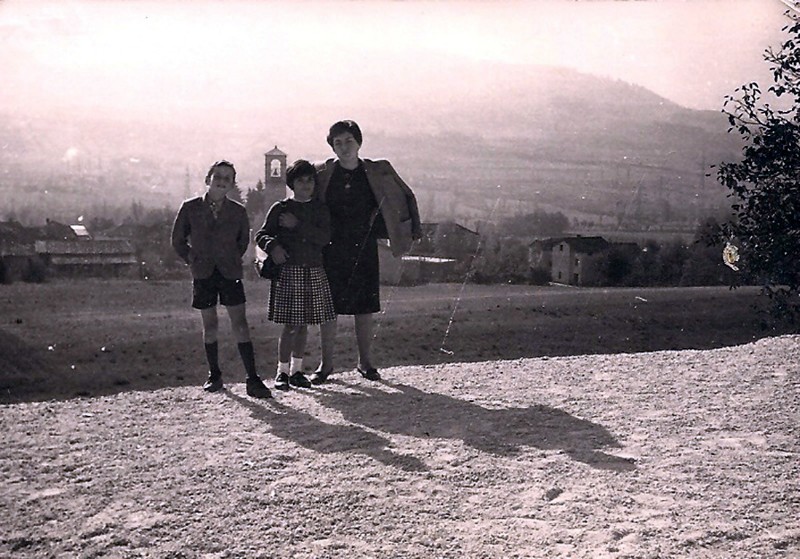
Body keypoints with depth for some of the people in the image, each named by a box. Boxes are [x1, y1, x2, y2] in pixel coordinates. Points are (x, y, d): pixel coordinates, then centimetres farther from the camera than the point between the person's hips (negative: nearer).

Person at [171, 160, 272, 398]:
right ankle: (214, 375, 20)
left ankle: (252, 379, -5)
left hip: (230, 273, 0)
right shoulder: (190, 208, -1)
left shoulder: (238, 212, 0)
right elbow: (178, 240, 9)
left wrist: (232, 261, 9)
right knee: (209, 324, 6)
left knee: (240, 324, -5)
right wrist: (194, 261, 6)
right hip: (203, 274, 0)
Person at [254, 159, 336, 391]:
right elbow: (261, 235, 2)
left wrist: (297, 225, -12)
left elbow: (324, 237, -5)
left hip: (313, 272, 3)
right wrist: (273, 246, -19)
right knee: (291, 325, -6)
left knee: (304, 324, 8)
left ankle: (296, 370, 19)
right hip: (288, 270, -3)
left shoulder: (320, 209, 9)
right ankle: (282, 372, 5)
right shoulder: (279, 209, 3)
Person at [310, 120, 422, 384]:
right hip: (331, 250, 0)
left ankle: (365, 362, 18)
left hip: (365, 249, 1)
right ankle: (326, 364, 12)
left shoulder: (378, 172, 2)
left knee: (365, 306, 4)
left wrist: (415, 227, 7)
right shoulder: (322, 173, 0)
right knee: (328, 307, 1)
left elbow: (406, 196, 13)